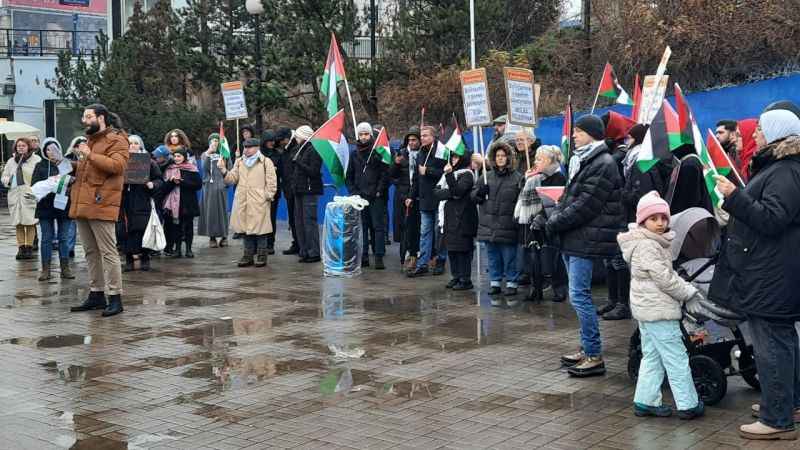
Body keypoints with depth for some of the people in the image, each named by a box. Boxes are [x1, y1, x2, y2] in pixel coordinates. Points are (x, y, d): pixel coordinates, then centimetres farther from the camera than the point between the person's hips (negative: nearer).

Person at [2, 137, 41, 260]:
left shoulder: (36, 160, -1)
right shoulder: (11, 161, 15)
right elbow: (4, 177, 19)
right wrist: (8, 180, -4)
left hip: (30, 195, -4)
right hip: (15, 195, 4)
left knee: (30, 223, -4)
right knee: (18, 223, 6)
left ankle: (29, 248, 4)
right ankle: (21, 248, 11)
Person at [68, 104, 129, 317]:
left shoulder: (116, 140, -4)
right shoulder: (90, 140, 24)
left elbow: (117, 165, -21)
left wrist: (90, 155, -21)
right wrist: (74, 166, 19)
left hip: (101, 204, -9)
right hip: (82, 204, 9)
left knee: (108, 252, -8)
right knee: (91, 252, 11)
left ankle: (115, 297, -5)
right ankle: (96, 294, 18)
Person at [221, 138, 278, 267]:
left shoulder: (266, 162, 1)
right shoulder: (239, 162, 15)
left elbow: (271, 182, -1)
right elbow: (233, 178, 10)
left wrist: (268, 196, -7)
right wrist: (223, 170, -5)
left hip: (259, 203, -5)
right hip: (242, 202, 5)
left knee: (259, 228, -3)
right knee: (245, 228, 8)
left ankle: (261, 256, 6)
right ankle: (248, 255, 16)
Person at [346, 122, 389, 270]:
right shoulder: (354, 154, 13)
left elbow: (385, 173, -3)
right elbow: (349, 176, 16)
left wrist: (379, 191, -10)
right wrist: (353, 191, 3)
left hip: (376, 197, -4)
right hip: (359, 196, 4)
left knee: (378, 226, -5)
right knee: (362, 227, 5)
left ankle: (379, 257, -6)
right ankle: (364, 256, 10)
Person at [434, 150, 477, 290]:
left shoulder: (467, 175, -4)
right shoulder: (449, 173, 18)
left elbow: (457, 191, -18)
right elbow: (436, 191, 7)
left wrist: (449, 175, -22)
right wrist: (450, 193, -10)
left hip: (462, 218, -7)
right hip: (448, 217, 7)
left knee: (462, 249, -6)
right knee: (451, 248, 9)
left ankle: (465, 280, -2)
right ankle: (456, 277, 18)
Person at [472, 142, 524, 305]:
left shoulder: (517, 178, -2)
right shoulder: (487, 177, 10)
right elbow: (474, 196, 12)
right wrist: (480, 191, -6)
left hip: (508, 227, -4)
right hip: (489, 227, 4)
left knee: (509, 259, 4)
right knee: (493, 260, 13)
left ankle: (511, 287, 14)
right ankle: (495, 286, 22)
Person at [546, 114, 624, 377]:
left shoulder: (603, 165, -13)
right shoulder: (581, 160, 17)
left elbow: (585, 205, -18)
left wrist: (555, 223, -12)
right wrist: (556, 216, 2)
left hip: (585, 241, -10)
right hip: (571, 239, 10)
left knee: (579, 296, -10)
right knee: (580, 295, 14)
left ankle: (594, 356, -3)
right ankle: (587, 349, 24)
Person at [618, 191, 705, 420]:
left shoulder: (656, 243, 14)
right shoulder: (647, 246, -18)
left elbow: (669, 273, 20)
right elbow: (664, 278, -21)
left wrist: (686, 286, 7)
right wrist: (689, 292, -10)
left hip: (646, 308, 10)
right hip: (658, 309, -10)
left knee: (651, 355, 14)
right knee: (676, 357, -3)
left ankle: (645, 401, 18)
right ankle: (688, 404, 4)